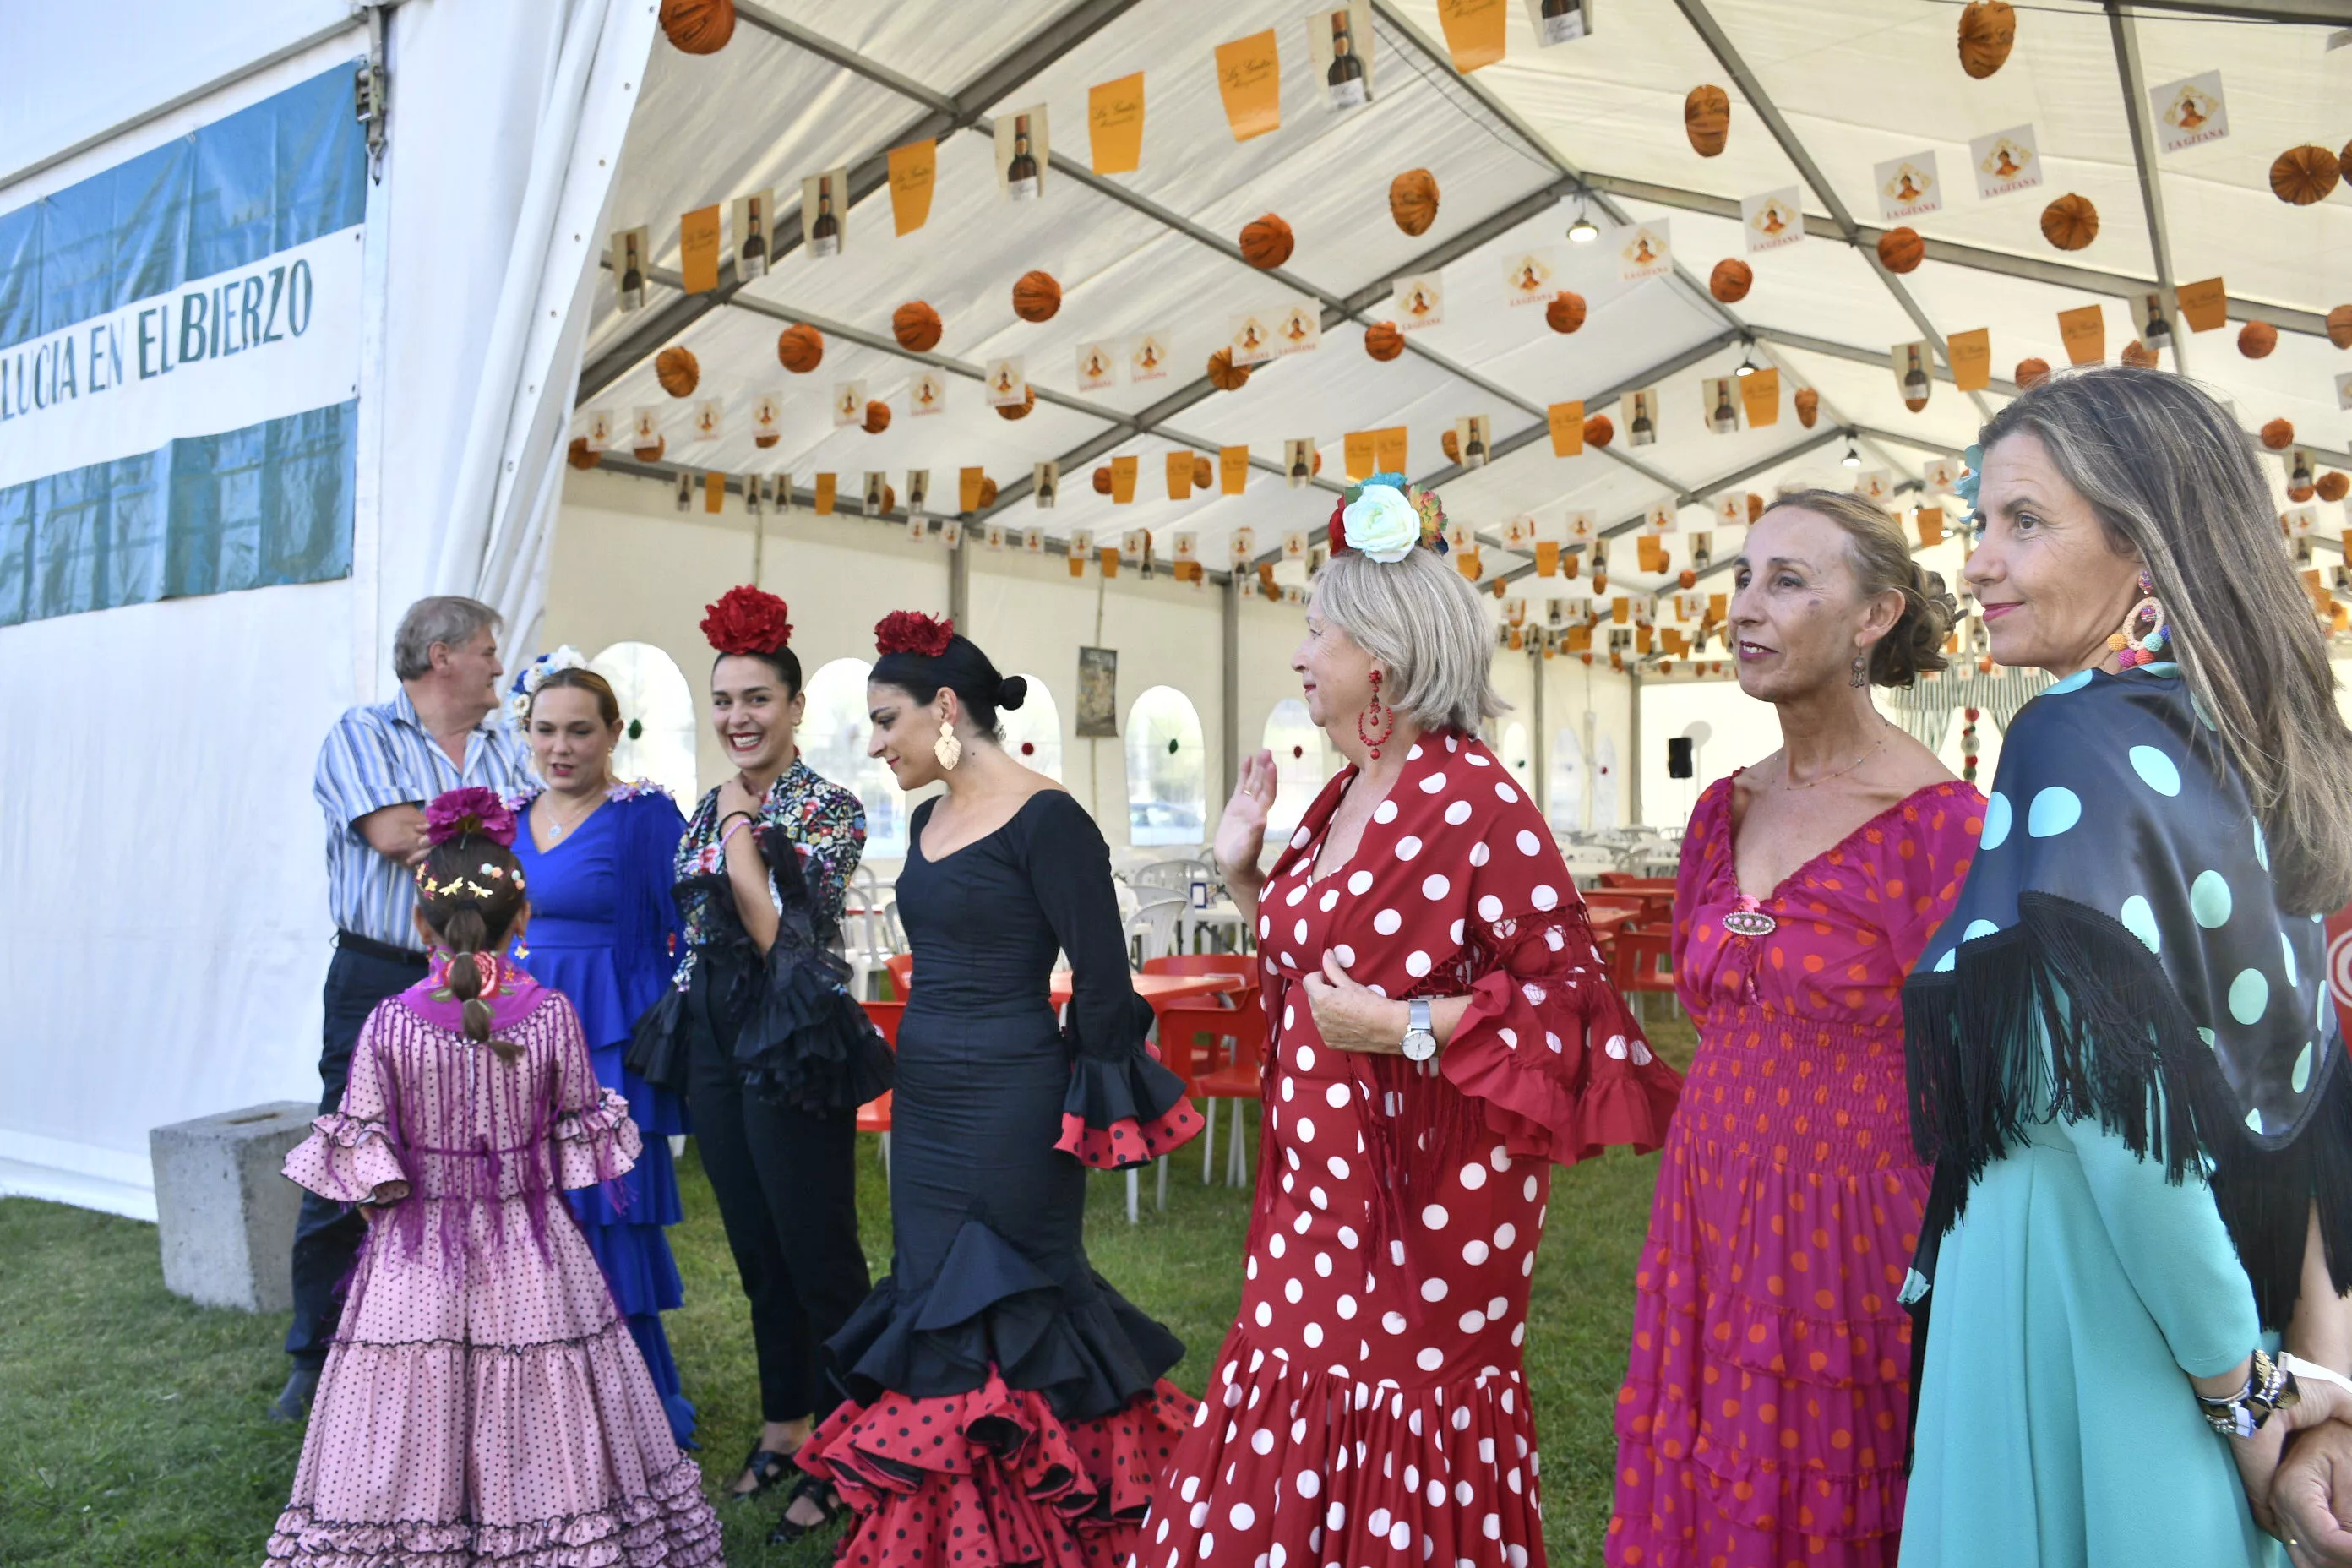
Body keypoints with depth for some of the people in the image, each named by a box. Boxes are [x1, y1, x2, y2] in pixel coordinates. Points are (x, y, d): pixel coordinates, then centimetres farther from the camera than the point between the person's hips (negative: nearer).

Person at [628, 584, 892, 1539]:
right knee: (756, 1252, 16)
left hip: (793, 1047, -7)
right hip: (714, 1041, 7)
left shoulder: (828, 809, -10)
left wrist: (741, 832, -14)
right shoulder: (708, 810, 11)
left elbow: (779, 933, -17)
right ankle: (784, 1427, 32)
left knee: (818, 1256, 1)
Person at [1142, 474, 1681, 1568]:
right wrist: (1245, 871, 8)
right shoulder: (1344, 797, 9)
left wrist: (1405, 1028, -22)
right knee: (1301, 1417, 17)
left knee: (1401, 1437, 7)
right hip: (1322, 1172, 8)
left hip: (1429, 1181, -8)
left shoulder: (1472, 800, -17)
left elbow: (1568, 992, -17)